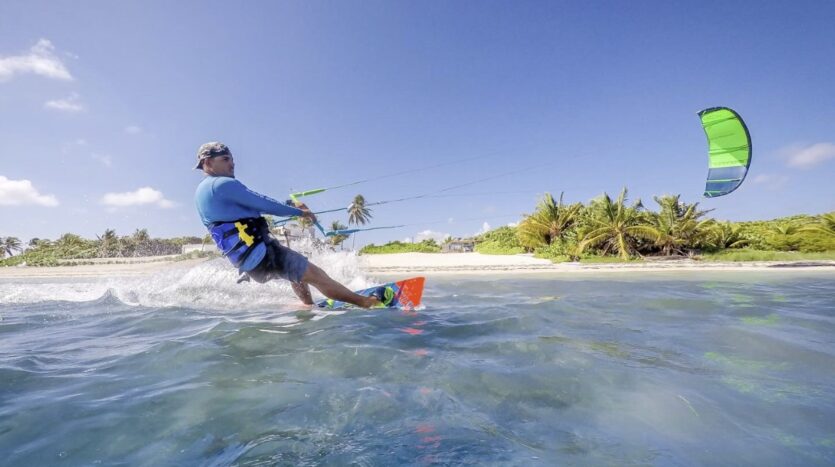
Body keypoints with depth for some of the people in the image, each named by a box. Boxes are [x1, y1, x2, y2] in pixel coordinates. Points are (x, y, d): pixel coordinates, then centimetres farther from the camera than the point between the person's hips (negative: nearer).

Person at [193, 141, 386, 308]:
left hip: (243, 258, 11)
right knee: (315, 273, -10)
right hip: (259, 254, -11)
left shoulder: (202, 190, 18)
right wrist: (299, 212, 2)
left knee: (298, 268, 29)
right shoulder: (223, 184, -14)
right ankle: (366, 302, -5)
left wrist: (289, 206, 22)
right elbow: (263, 204, -12)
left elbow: (252, 205, 22)